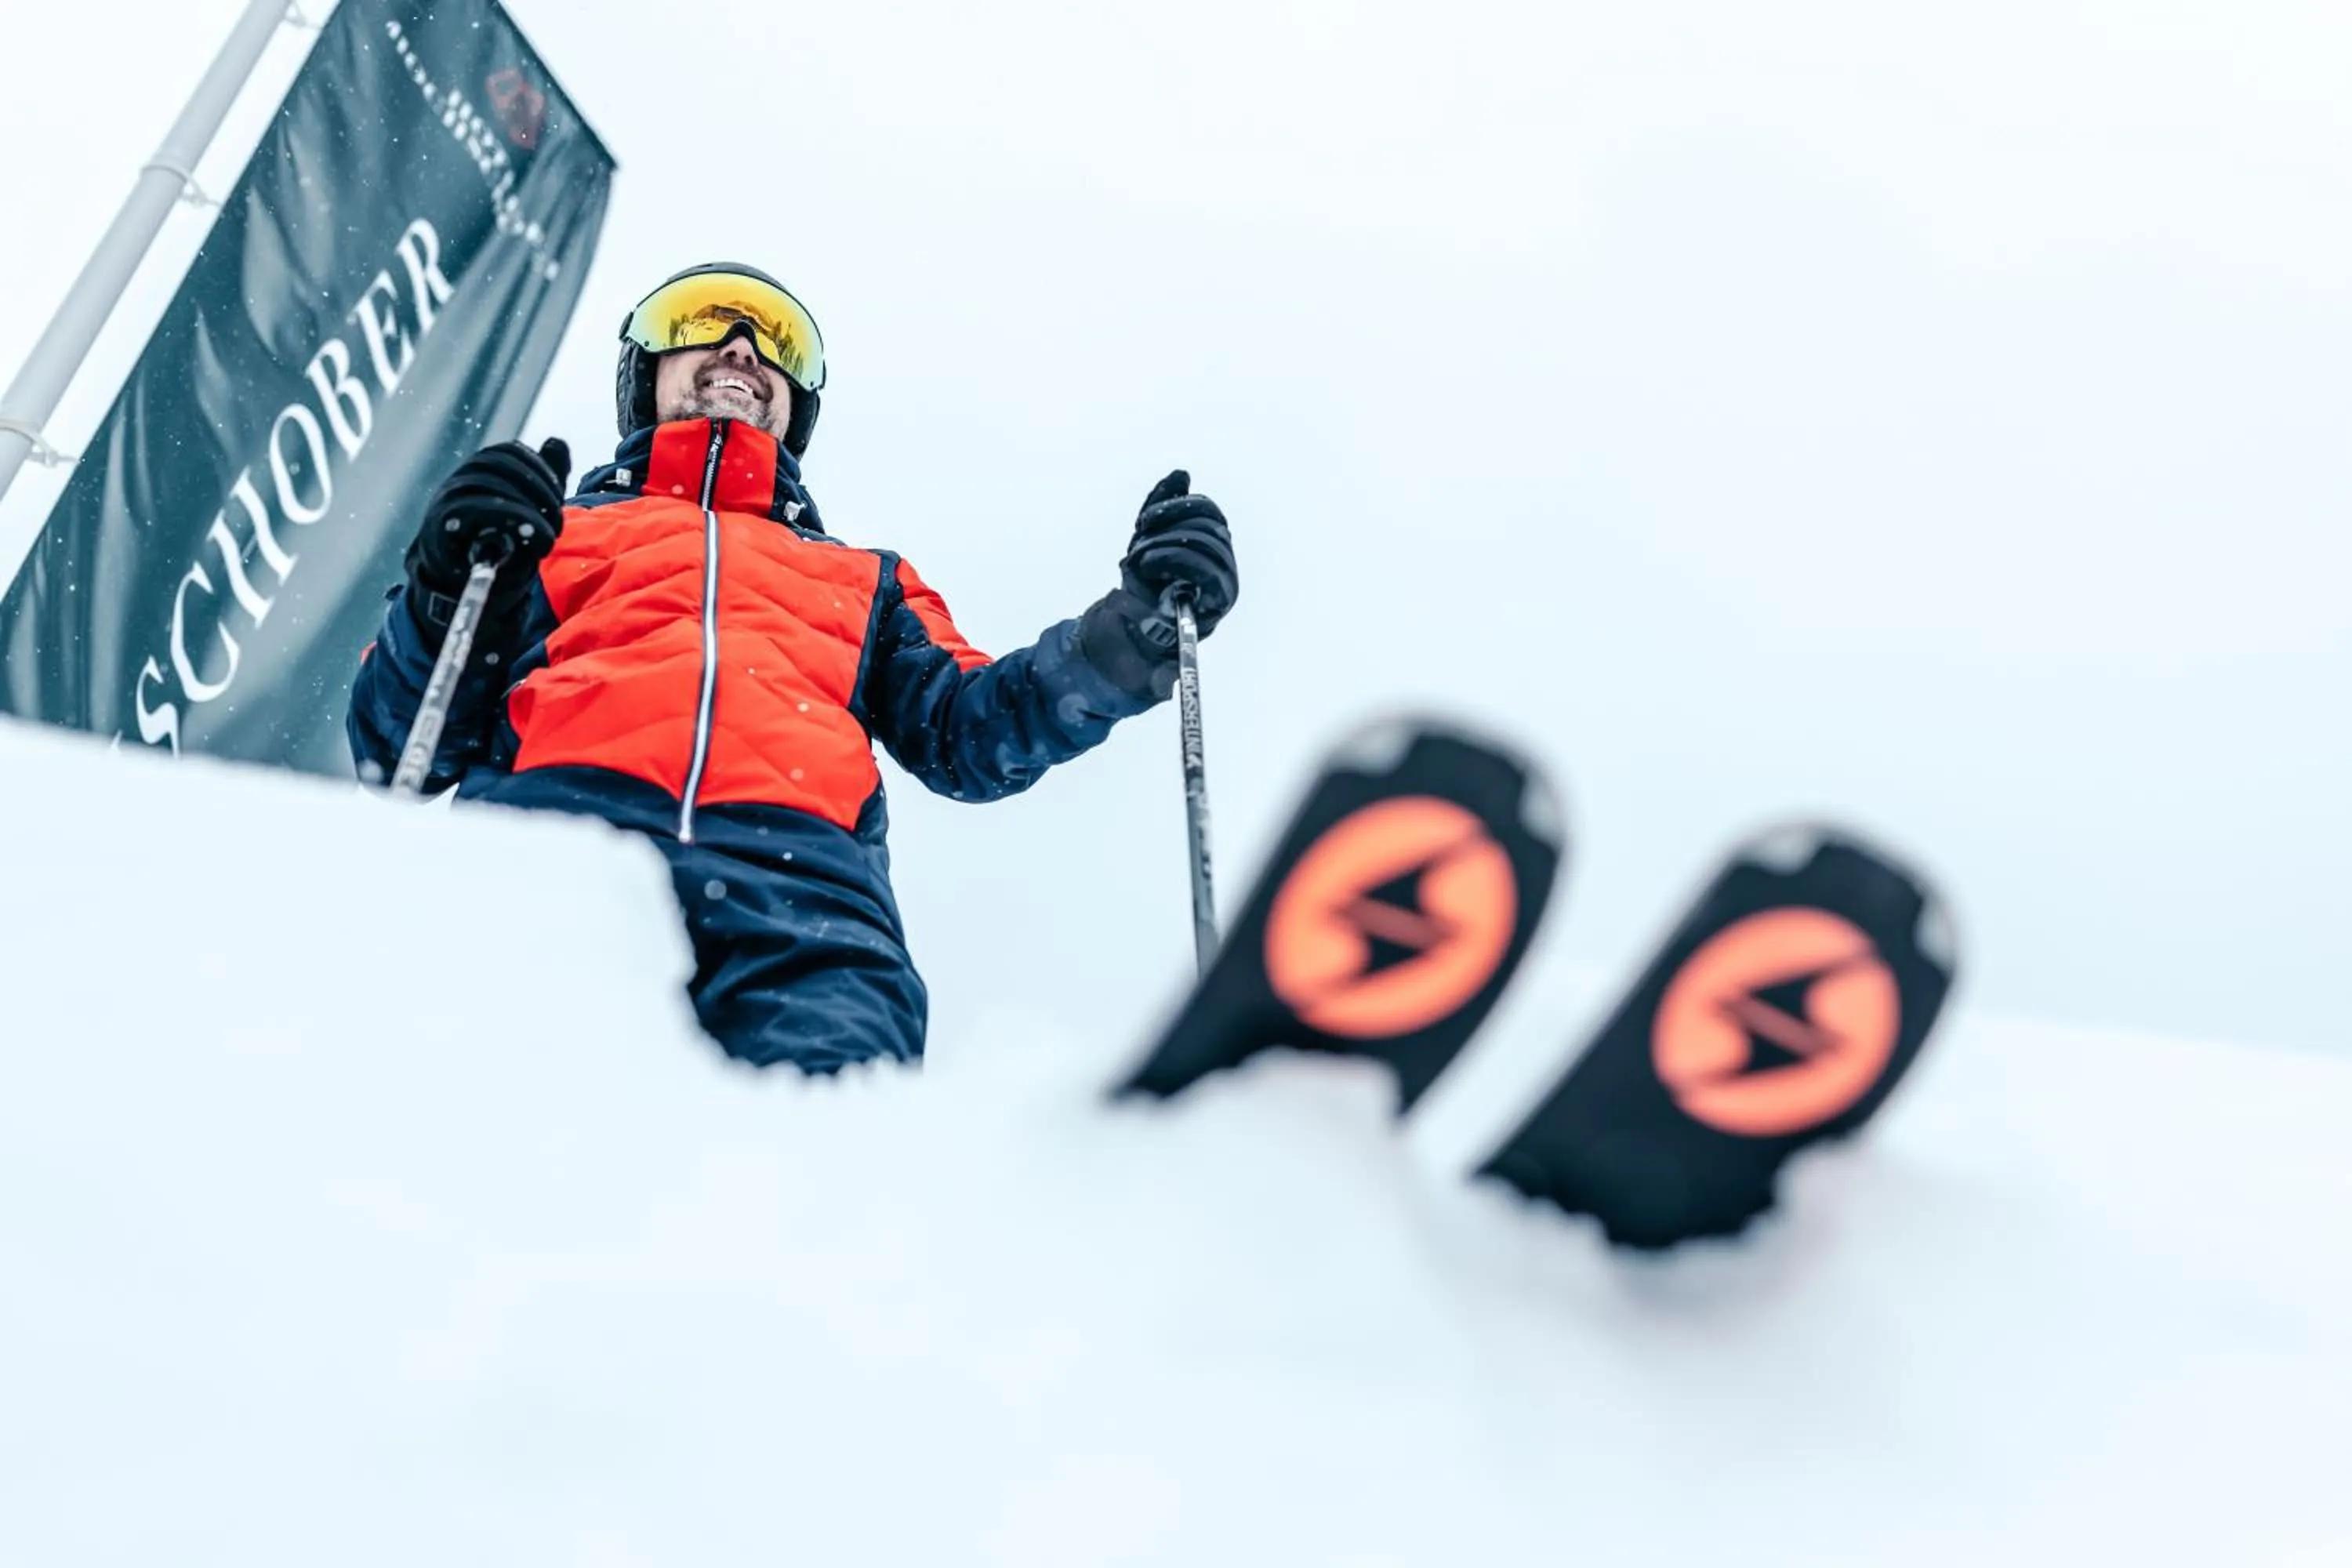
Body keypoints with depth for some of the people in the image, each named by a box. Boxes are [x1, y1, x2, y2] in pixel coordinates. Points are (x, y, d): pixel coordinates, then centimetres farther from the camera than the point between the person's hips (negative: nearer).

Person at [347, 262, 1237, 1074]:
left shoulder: (865, 580, 40)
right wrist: (446, 587, 2)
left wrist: (1137, 626, 6)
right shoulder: (546, 536, 35)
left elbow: (967, 733, 20)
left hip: (794, 861, 1)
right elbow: (396, 747, 23)